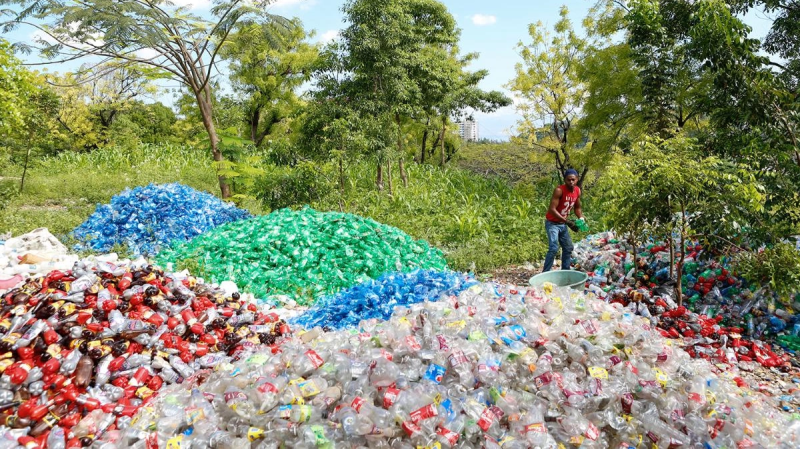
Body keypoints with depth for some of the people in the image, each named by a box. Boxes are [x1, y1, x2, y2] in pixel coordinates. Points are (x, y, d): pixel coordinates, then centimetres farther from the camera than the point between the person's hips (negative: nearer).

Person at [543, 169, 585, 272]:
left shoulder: (578, 191, -2)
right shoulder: (559, 190, -24)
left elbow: (577, 207, 13)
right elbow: (552, 209, -29)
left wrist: (581, 218, -6)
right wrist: (567, 221, -34)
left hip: (563, 224, 8)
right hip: (552, 223, -8)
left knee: (568, 248, 14)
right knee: (554, 248, -20)